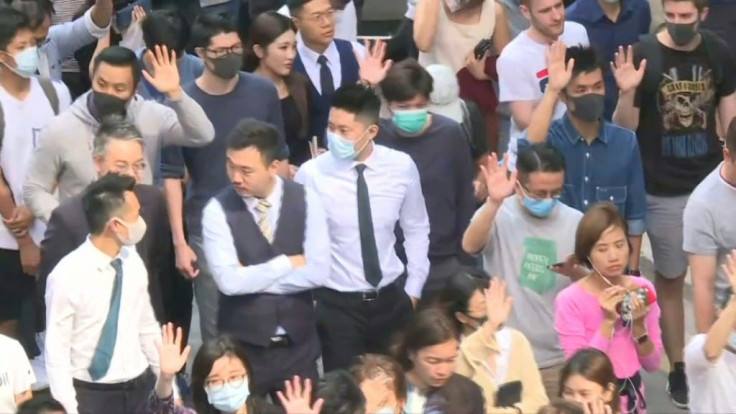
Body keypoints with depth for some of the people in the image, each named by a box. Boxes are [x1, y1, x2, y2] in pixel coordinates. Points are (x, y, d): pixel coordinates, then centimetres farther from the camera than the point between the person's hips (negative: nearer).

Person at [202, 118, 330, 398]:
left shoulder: (306, 201, -4)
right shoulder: (218, 210, -10)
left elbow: (317, 272, -13)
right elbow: (229, 281, -20)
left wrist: (252, 278, -14)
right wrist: (288, 262, -14)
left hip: (298, 345, 2)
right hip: (242, 346, -2)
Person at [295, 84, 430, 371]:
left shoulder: (402, 167, -6)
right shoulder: (311, 174, -13)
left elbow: (416, 230, 8)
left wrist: (413, 290, 5)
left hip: (392, 299, 3)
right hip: (336, 304, -2)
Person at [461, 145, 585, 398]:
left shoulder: (575, 222, 1)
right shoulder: (497, 215, -7)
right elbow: (470, 246, -27)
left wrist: (576, 272, -15)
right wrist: (494, 202, -41)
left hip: (558, 356, 2)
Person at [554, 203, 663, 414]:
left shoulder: (642, 289, -2)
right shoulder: (570, 300, -14)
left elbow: (653, 364, 1)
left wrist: (639, 325, -14)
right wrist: (608, 321, -22)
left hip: (633, 396, 4)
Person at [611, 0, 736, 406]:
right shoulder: (643, 55, -12)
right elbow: (623, 129, -10)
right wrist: (626, 95, -29)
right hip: (663, 191, -2)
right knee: (670, 280, 8)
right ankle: (677, 370, 18)